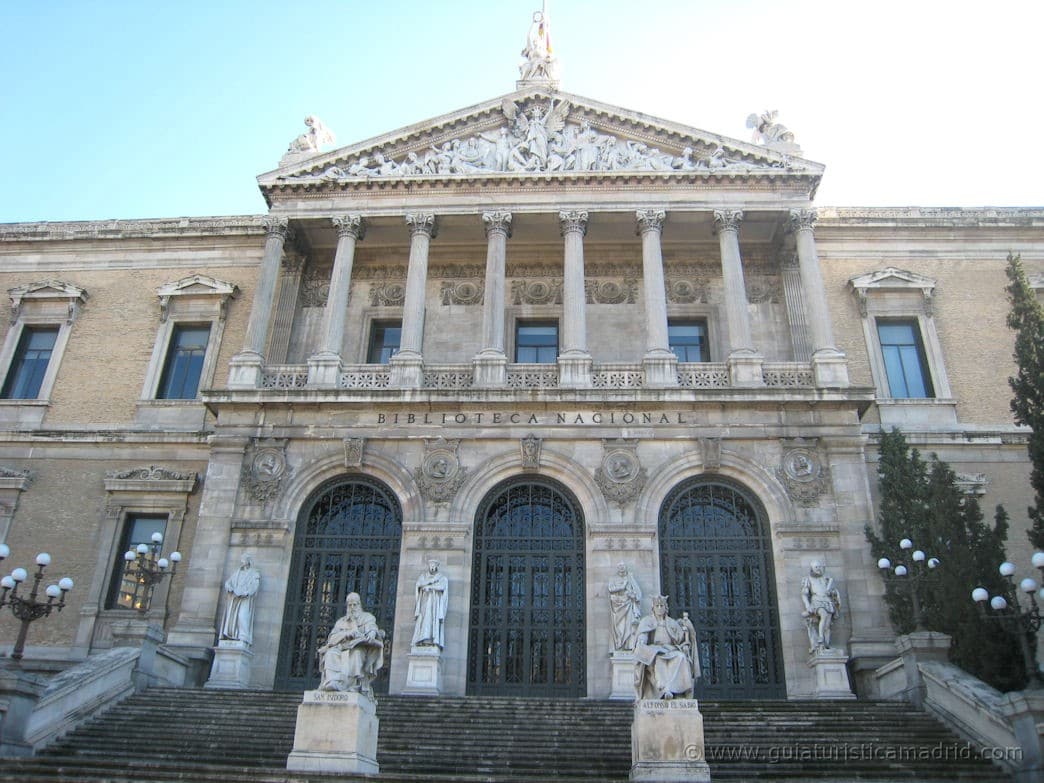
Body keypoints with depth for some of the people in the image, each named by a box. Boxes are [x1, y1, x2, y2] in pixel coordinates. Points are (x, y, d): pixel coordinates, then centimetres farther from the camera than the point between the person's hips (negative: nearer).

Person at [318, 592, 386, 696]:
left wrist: (371, 634, -22)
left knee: (356, 653, -39)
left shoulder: (367, 617, 24)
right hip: (341, 647, 3)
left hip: (360, 647, -3)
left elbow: (372, 630, 4)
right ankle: (333, 682, -52)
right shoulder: (340, 622, 30)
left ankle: (354, 686, -52)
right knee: (331, 654, -32)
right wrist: (346, 633, -6)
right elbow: (332, 637, 13)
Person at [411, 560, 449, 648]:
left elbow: (442, 586, -8)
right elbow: (419, 584, -3)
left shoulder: (442, 577, 12)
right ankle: (423, 640, -24)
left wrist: (428, 586, -8)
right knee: (423, 620, -14)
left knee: (434, 620, -17)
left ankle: (434, 641, -28)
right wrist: (432, 580, -7)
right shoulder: (423, 576, 18)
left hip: (436, 602, -2)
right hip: (425, 601, 2)